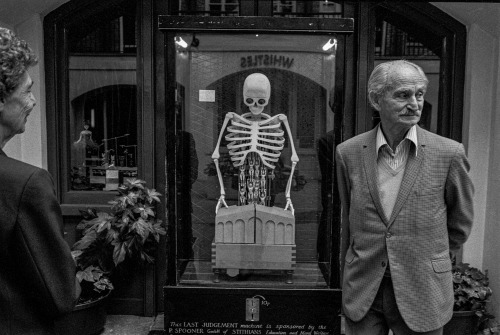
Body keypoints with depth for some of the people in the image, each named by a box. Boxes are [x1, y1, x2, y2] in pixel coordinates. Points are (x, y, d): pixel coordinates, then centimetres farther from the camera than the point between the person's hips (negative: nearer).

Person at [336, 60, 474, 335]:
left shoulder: (448, 154, -9)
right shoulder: (348, 152, -4)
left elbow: (460, 222, 5)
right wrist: (348, 278, 11)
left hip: (422, 293, -1)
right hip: (362, 292, 1)